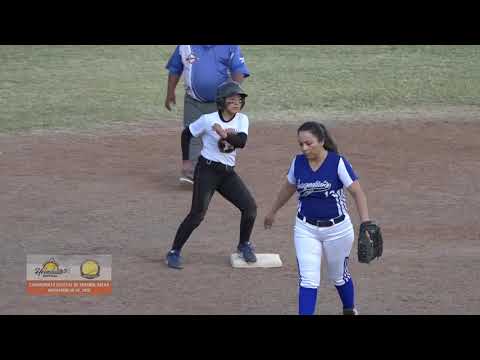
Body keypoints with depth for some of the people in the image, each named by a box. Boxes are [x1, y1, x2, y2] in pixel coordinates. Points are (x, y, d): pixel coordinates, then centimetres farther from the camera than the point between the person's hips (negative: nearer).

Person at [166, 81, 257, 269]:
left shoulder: (242, 120, 1)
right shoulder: (208, 120, -10)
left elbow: (242, 141, -17)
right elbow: (186, 133, 2)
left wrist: (224, 133, -33)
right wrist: (186, 161, 1)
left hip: (228, 173, 5)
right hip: (207, 170, -5)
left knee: (250, 207, -3)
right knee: (197, 213, -12)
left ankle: (244, 245, 20)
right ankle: (174, 252, -2)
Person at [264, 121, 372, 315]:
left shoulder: (338, 162, -16)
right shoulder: (298, 162, -4)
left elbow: (357, 192, -15)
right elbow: (288, 188, 15)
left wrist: (366, 223, -25)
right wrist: (272, 212, 27)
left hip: (337, 229, -2)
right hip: (305, 229, 2)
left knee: (339, 276, 17)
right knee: (308, 280, -8)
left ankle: (350, 310, 42)